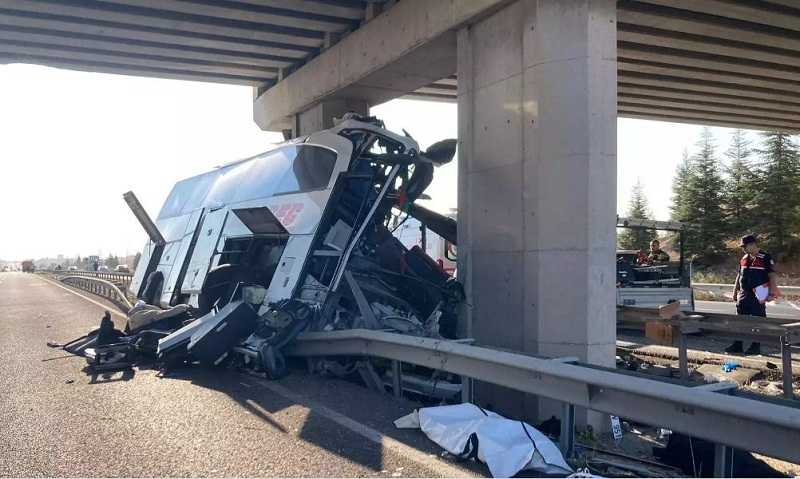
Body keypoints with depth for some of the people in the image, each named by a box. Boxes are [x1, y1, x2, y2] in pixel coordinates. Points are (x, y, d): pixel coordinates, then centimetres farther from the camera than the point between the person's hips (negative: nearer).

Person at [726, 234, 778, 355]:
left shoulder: (766, 258, -7)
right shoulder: (744, 259, 13)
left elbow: (773, 276, -11)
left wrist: (772, 292, -18)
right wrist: (735, 291, 18)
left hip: (758, 296, -7)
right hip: (743, 295, 7)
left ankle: (756, 346, 9)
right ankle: (737, 345, 13)